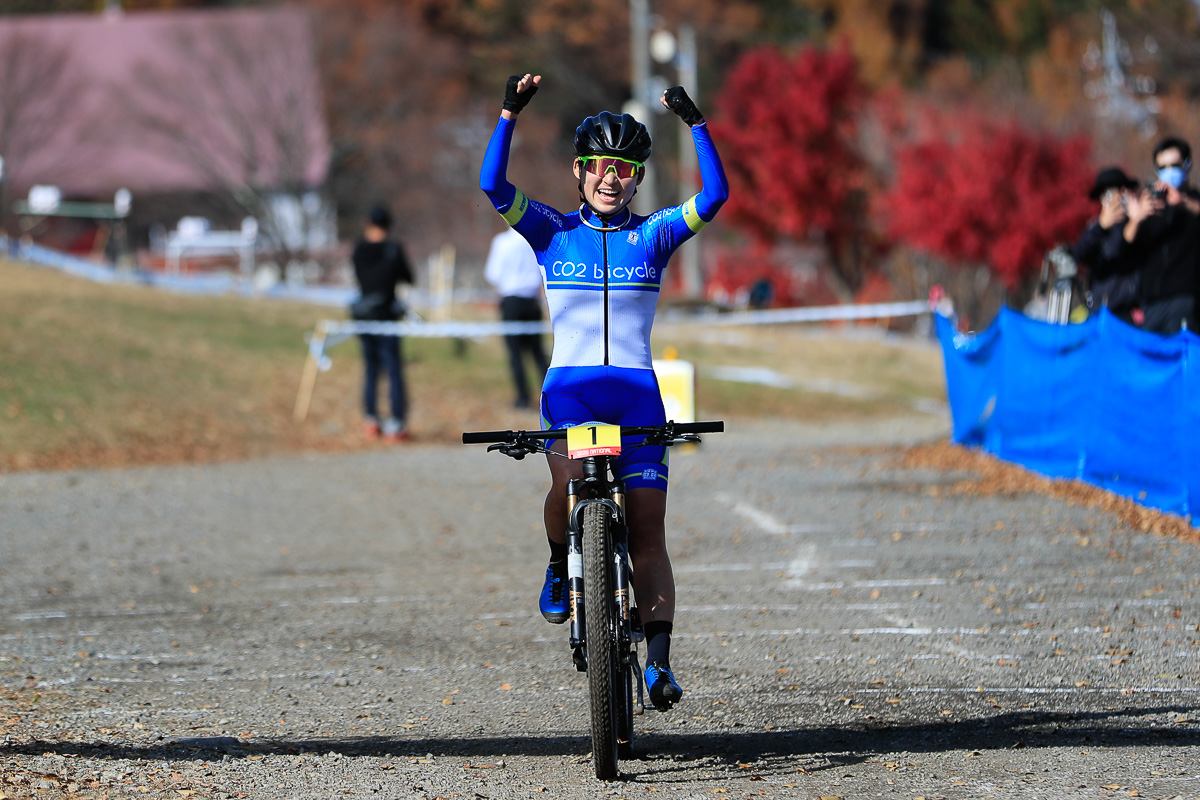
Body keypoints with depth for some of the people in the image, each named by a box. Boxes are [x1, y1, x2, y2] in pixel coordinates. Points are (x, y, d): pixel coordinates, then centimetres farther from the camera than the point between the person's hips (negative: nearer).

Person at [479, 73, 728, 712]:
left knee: (647, 532, -6)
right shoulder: (553, 232, 7)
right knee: (570, 479, -30)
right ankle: (561, 566, 0)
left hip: (636, 389, 1)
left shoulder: (652, 235, 8)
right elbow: (493, 185, -7)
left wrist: (695, 123, -13)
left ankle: (658, 662, -7)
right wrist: (510, 114, -16)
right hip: (569, 385, -1)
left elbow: (714, 196, -5)